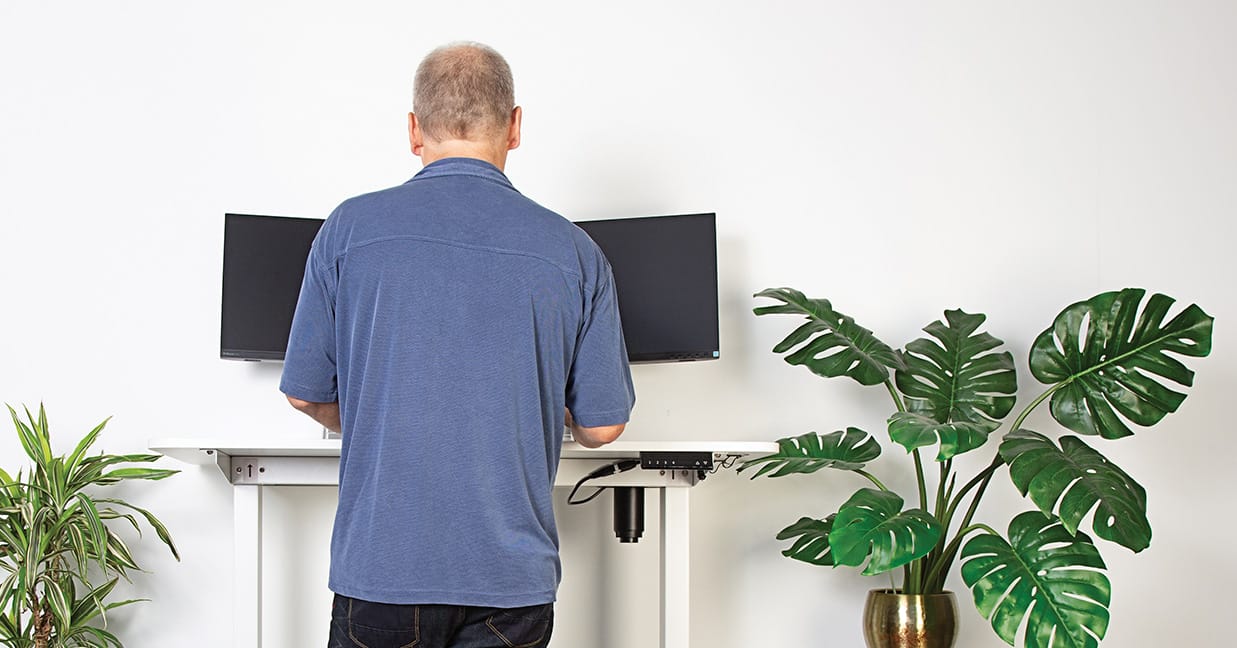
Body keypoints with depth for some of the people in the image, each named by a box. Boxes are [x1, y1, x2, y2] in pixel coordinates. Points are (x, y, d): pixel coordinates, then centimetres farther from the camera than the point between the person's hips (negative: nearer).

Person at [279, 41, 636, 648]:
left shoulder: (350, 229, -3)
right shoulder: (573, 250, -2)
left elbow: (307, 394, 5)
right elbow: (601, 427, 3)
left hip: (382, 560, 0)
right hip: (512, 575, 1)